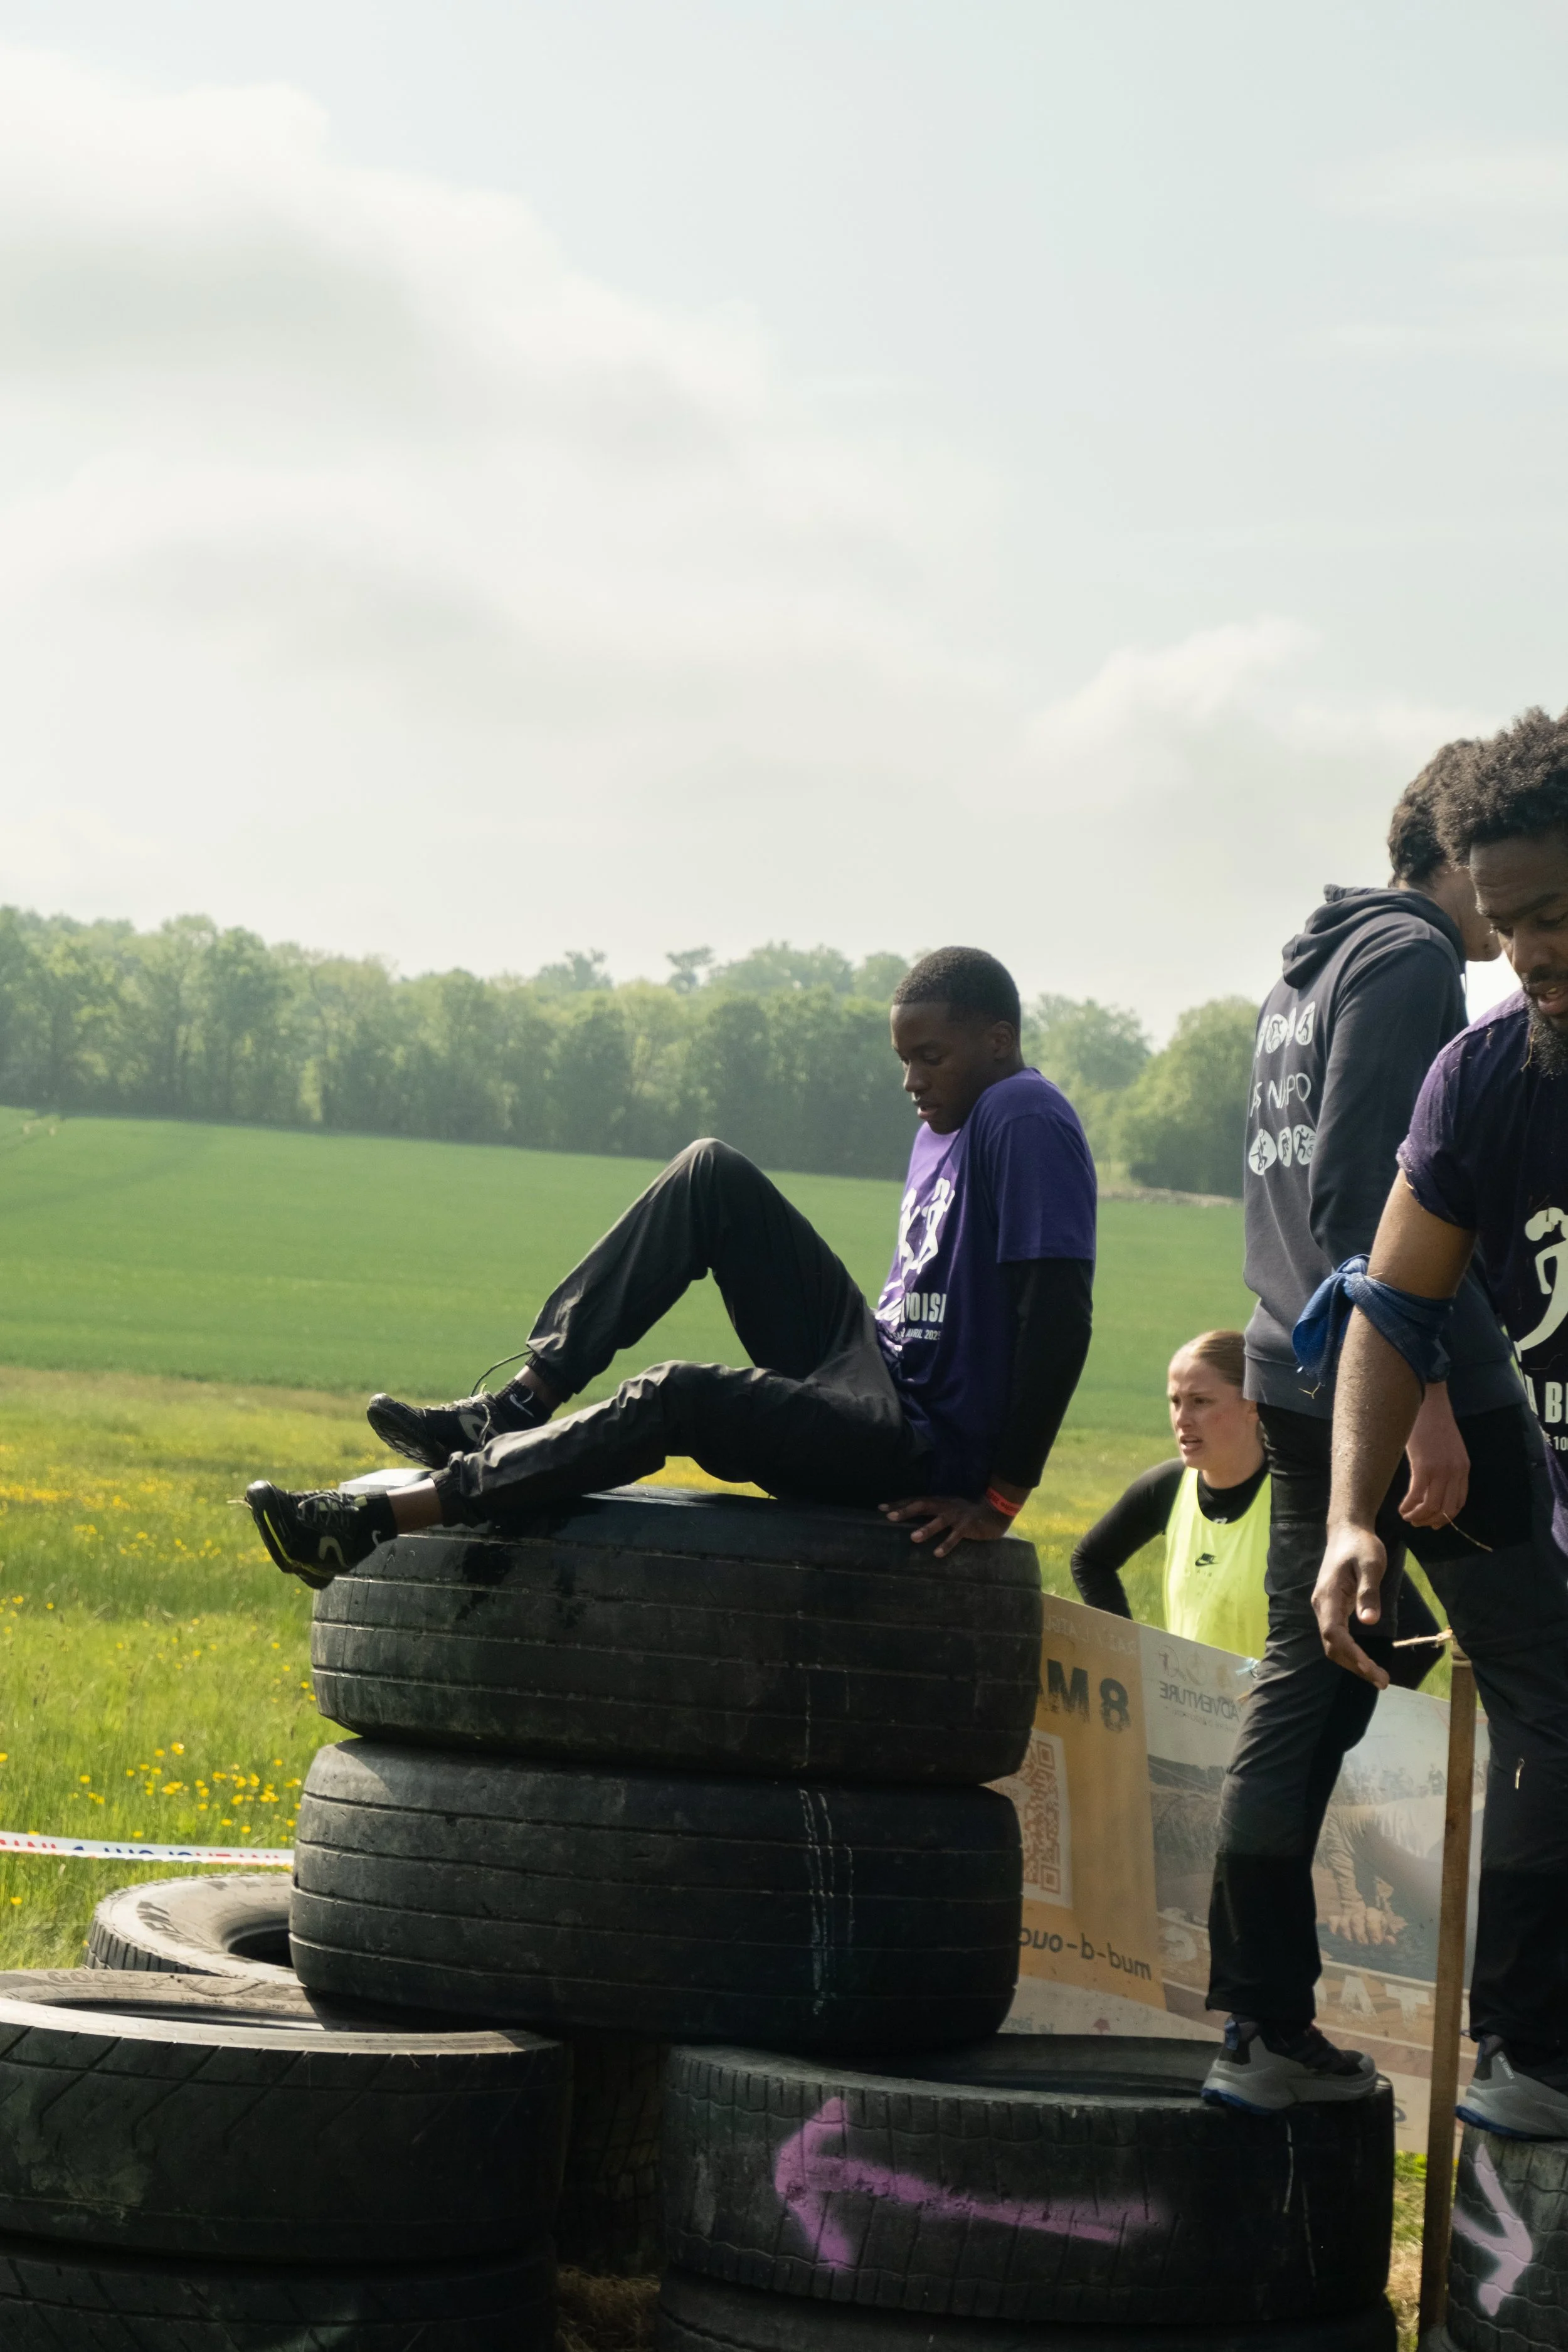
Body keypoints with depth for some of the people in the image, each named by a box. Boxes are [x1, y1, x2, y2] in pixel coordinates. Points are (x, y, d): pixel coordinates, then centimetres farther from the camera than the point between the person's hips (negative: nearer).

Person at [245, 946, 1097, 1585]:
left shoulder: (1027, 1124, -15)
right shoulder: (942, 1128, 15)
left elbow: (1061, 1315, -22)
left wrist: (1002, 1498, -23)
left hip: (921, 1447, -9)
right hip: (872, 1371, 9)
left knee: (680, 1398, -29)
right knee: (713, 1175, -1)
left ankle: (373, 1522, -31)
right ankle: (520, 1406, -6)